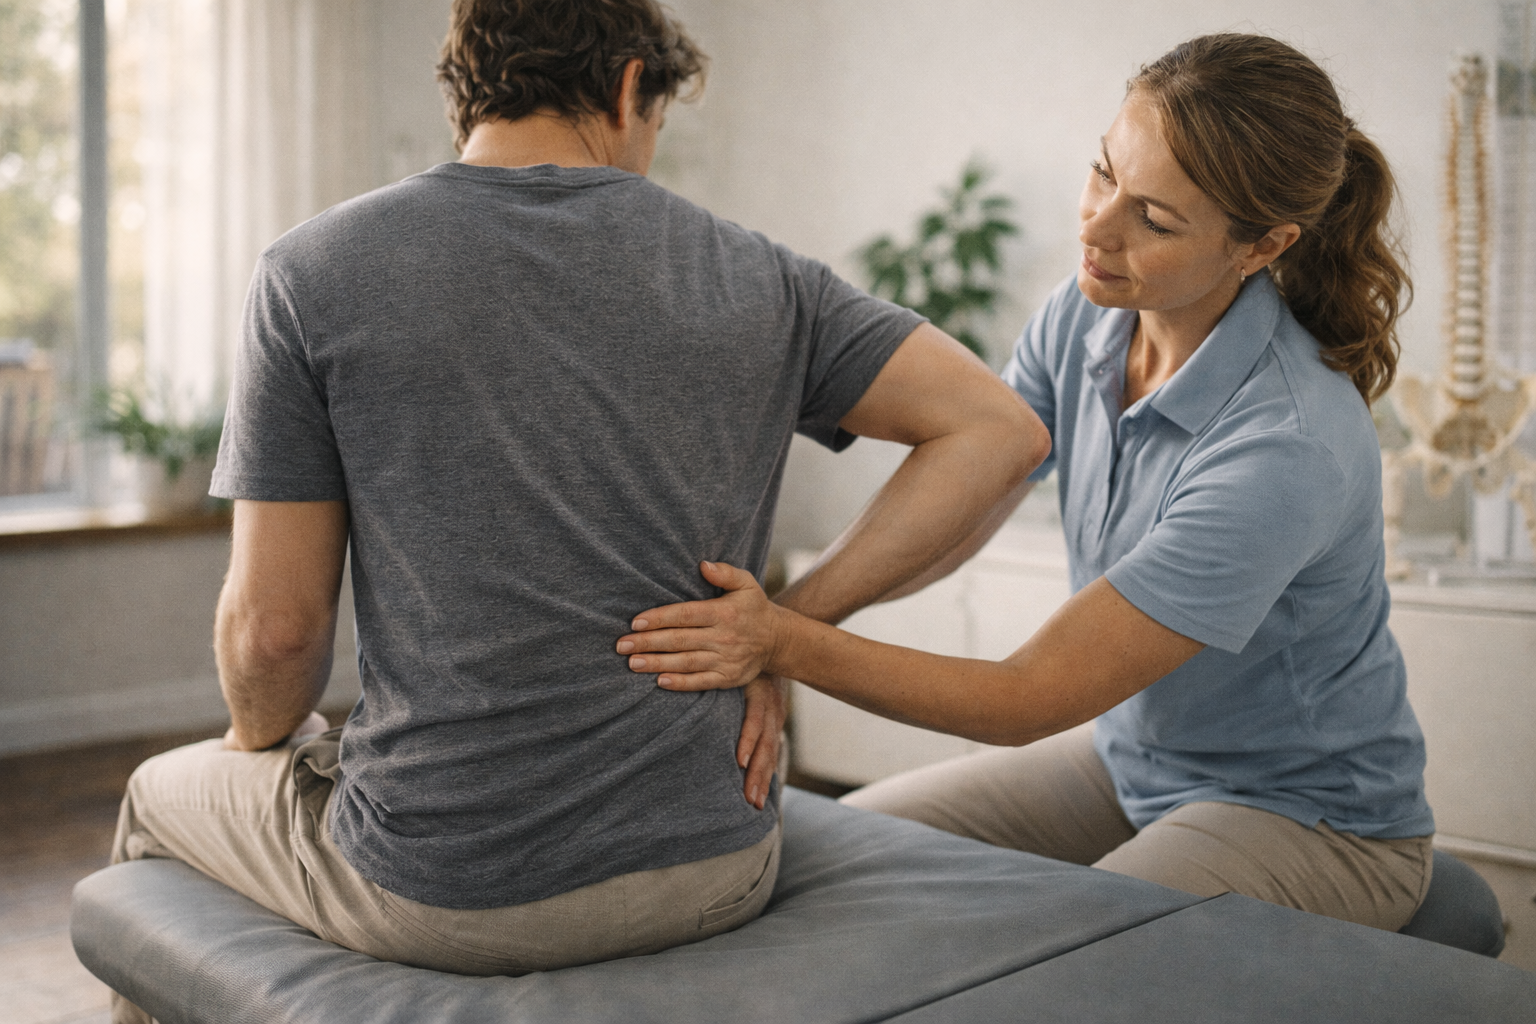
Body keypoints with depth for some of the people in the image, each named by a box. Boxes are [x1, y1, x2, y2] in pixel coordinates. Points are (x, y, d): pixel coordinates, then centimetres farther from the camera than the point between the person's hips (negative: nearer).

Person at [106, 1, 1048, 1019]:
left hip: (442, 893, -3)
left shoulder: (314, 273, -8)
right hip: (714, 870, 4)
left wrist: (262, 741, 14)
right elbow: (1001, 430, -4)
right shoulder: (755, 278, -2)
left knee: (165, 795, 29)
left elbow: (275, 623, -8)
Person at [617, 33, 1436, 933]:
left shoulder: (1288, 447, -32)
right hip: (1131, 759, 7)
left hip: (1316, 819, -6)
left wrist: (787, 644, -38)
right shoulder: (1086, 318, -9)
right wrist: (772, 608, -22)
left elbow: (1030, 698, -29)